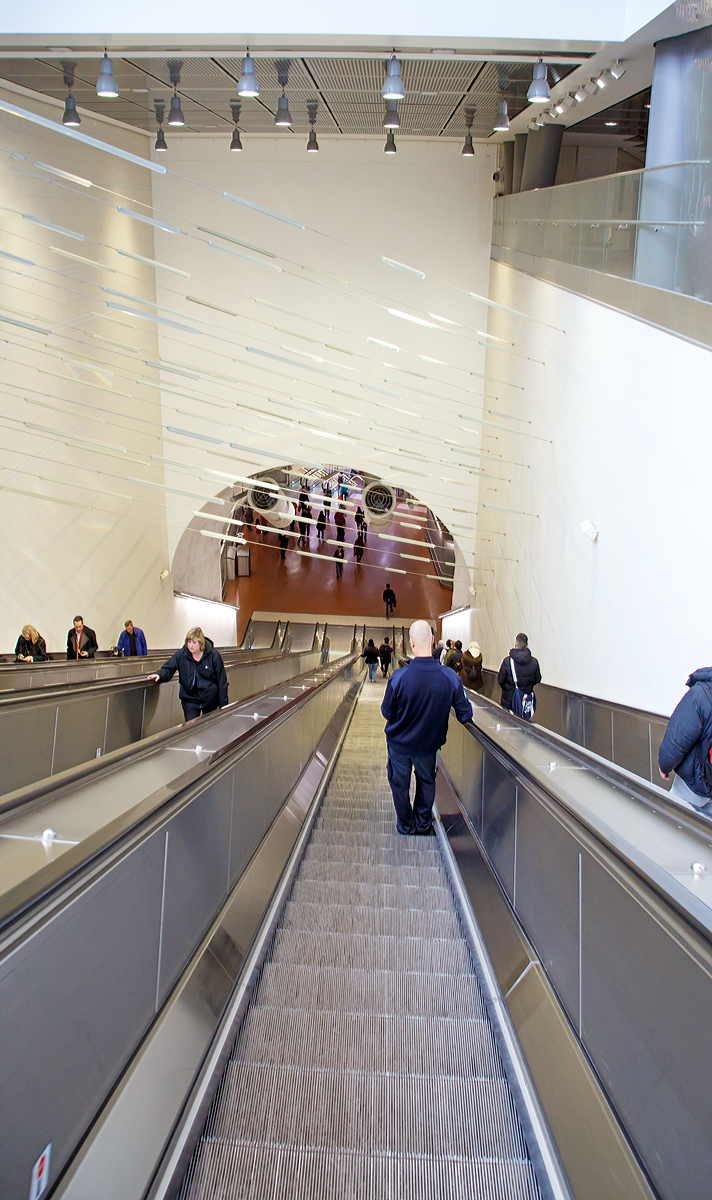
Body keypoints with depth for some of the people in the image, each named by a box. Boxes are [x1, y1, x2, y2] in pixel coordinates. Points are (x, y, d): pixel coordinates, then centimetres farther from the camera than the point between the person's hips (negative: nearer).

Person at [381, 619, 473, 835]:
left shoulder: (398, 678, -30)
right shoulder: (450, 677, -24)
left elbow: (387, 712, -14)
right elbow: (465, 715, -12)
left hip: (400, 743, -2)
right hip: (429, 743, 2)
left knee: (400, 785, 22)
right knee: (426, 782, 27)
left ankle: (405, 825, 40)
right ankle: (423, 824, 43)